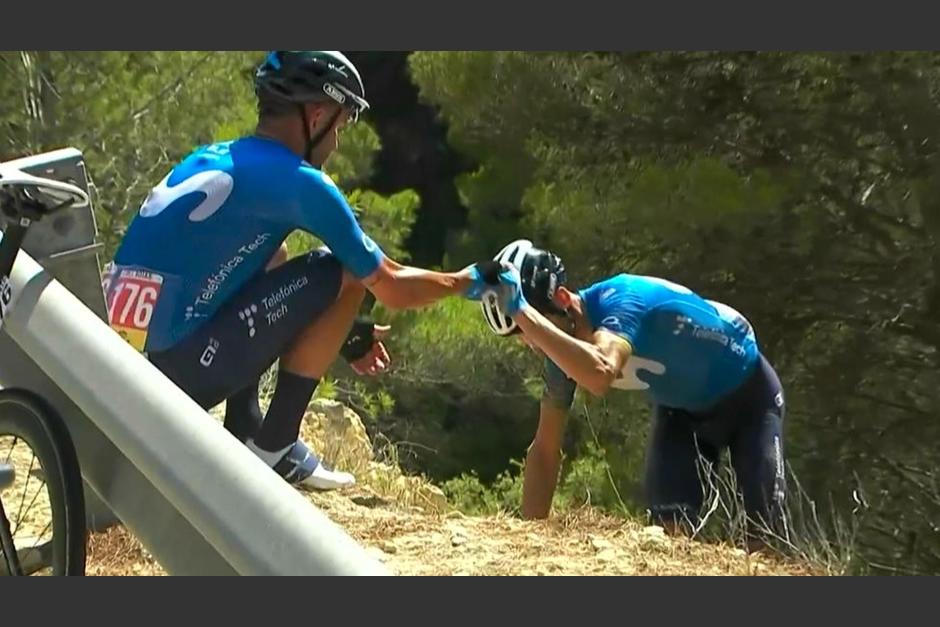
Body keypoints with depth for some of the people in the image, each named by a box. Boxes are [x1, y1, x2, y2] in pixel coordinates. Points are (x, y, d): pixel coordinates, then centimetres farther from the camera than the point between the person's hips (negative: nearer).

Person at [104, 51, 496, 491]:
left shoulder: (211, 159, 18)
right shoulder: (295, 181, -7)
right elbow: (392, 289, 2)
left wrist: (341, 333, 38)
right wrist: (471, 281, 20)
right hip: (178, 369, -9)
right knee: (342, 274, -1)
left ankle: (243, 433, 20)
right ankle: (274, 447, 5)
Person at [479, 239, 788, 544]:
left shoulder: (622, 302, -38)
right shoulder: (565, 346, -17)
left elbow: (600, 376, -60)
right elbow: (545, 450, -10)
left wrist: (521, 311, -59)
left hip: (748, 391, -5)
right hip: (682, 407, 5)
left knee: (763, 529, -6)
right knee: (670, 526, -11)